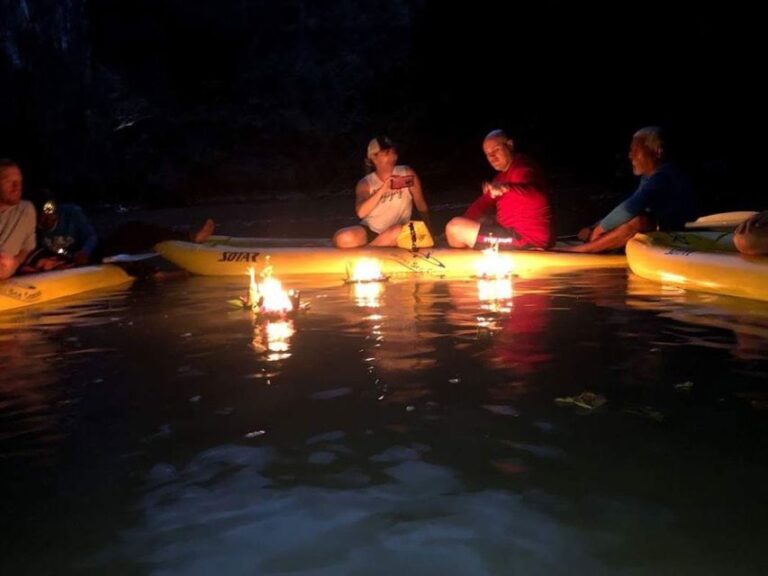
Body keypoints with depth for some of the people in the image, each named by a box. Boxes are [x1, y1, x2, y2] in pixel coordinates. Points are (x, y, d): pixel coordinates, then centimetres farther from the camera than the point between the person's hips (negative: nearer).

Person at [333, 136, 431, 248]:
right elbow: (361, 212, -20)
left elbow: (422, 206, 5)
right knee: (343, 239, -32)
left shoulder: (406, 173, -2)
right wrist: (382, 189, -28)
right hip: (369, 231, -1)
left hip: (392, 235, 1)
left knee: (398, 231, -36)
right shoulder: (365, 183, -2)